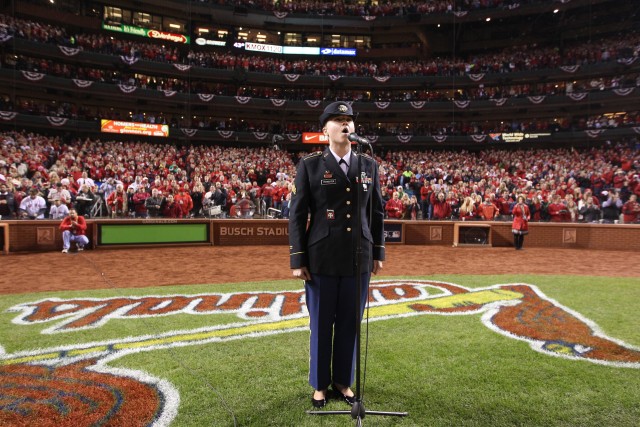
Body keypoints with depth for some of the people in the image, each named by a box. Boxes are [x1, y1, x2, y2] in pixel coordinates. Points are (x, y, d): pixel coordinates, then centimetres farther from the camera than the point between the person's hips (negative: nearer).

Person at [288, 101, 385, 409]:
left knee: (350, 323, 12)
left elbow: (376, 212, 11)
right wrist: (297, 259, -8)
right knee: (321, 324, 9)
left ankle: (343, 381, 32)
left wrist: (377, 253, 9)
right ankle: (320, 384, 29)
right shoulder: (310, 164, -3)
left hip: (358, 258, 3)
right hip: (322, 258, -3)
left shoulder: (368, 165, 6)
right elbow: (297, 214, -5)